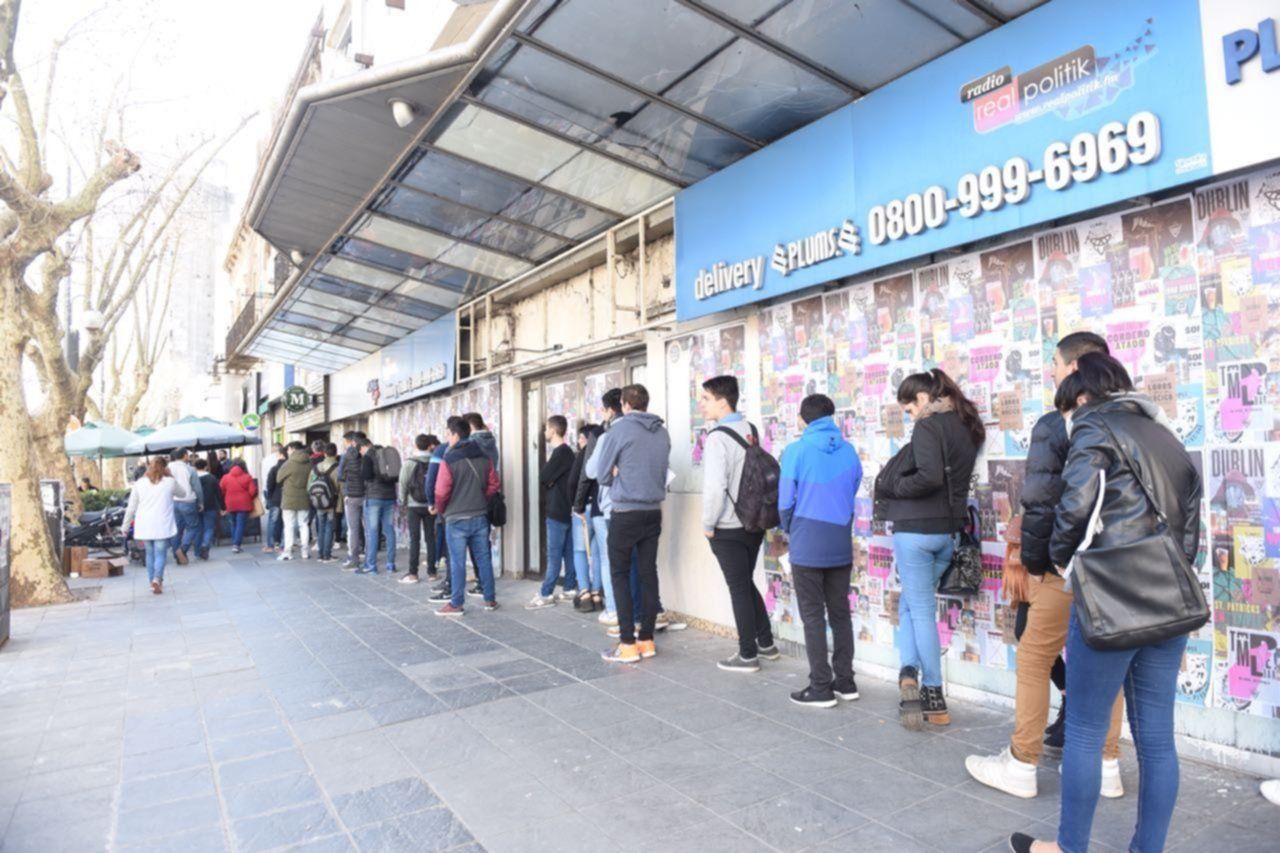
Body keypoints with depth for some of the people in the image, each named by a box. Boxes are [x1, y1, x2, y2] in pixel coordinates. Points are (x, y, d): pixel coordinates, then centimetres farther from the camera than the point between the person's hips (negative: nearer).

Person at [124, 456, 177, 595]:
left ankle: (153, 581, 22)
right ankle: (157, 579, -22)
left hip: (144, 526, 3)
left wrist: (126, 526, 15)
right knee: (160, 554, -1)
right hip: (162, 526, -3)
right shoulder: (170, 482, -2)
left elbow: (131, 507, 6)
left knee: (150, 554, 16)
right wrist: (170, 475, 16)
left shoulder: (139, 483, 5)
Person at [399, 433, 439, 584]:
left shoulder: (409, 462, -8)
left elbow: (403, 484, -6)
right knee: (430, 537, 9)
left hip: (414, 505, -2)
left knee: (414, 538, 1)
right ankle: (431, 570, 14)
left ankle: (413, 573, 1)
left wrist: (403, 502, 7)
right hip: (430, 505, 2)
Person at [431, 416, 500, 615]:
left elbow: (441, 492, -14)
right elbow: (494, 485, 6)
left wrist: (440, 509, 5)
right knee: (483, 559, 11)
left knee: (457, 562, 2)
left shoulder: (449, 460, -13)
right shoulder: (483, 457, 3)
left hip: (457, 519, -5)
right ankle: (490, 599, 18)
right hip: (480, 517, 5)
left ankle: (456, 604, 8)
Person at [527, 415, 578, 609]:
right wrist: (549, 484, -4)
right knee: (567, 552, 12)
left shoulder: (560, 452, -16)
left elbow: (543, 478, -16)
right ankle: (570, 589, 17)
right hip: (564, 509, 10)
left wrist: (546, 463, 1)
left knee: (554, 555, -6)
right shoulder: (565, 451, 16)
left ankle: (545, 595, -2)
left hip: (558, 510, -10)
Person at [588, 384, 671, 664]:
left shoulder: (619, 429, -9)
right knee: (648, 573, 10)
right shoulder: (662, 432, 7)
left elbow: (601, 474, -4)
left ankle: (628, 643, 3)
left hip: (626, 513, -5)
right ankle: (647, 640, 15)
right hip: (654, 512, 5)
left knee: (620, 575, 4)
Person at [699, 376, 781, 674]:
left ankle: (747, 655, 14)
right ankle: (766, 643, 29)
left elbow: (714, 486, -24)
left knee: (739, 589, 4)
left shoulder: (718, 437, -18)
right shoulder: (752, 431, 5)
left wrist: (708, 524, -11)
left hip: (728, 528, -7)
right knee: (747, 583, 21)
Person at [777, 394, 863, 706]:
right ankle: (845, 681, 22)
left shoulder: (796, 451, -10)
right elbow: (852, 496, 9)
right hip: (841, 544, 5)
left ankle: (821, 688, 8)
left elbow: (786, 501, -7)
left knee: (813, 616, 3)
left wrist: (790, 531, 11)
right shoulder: (849, 451, 3)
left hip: (807, 546, -5)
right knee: (840, 613, 14)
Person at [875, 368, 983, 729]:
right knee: (910, 605, 17)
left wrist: (893, 488, -11)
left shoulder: (928, 426, -13)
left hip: (917, 530, -8)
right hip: (948, 530, 8)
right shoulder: (966, 427, 13)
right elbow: (953, 476, 14)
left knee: (921, 611, 3)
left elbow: (929, 477, -27)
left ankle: (934, 697, 9)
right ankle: (910, 673, 6)